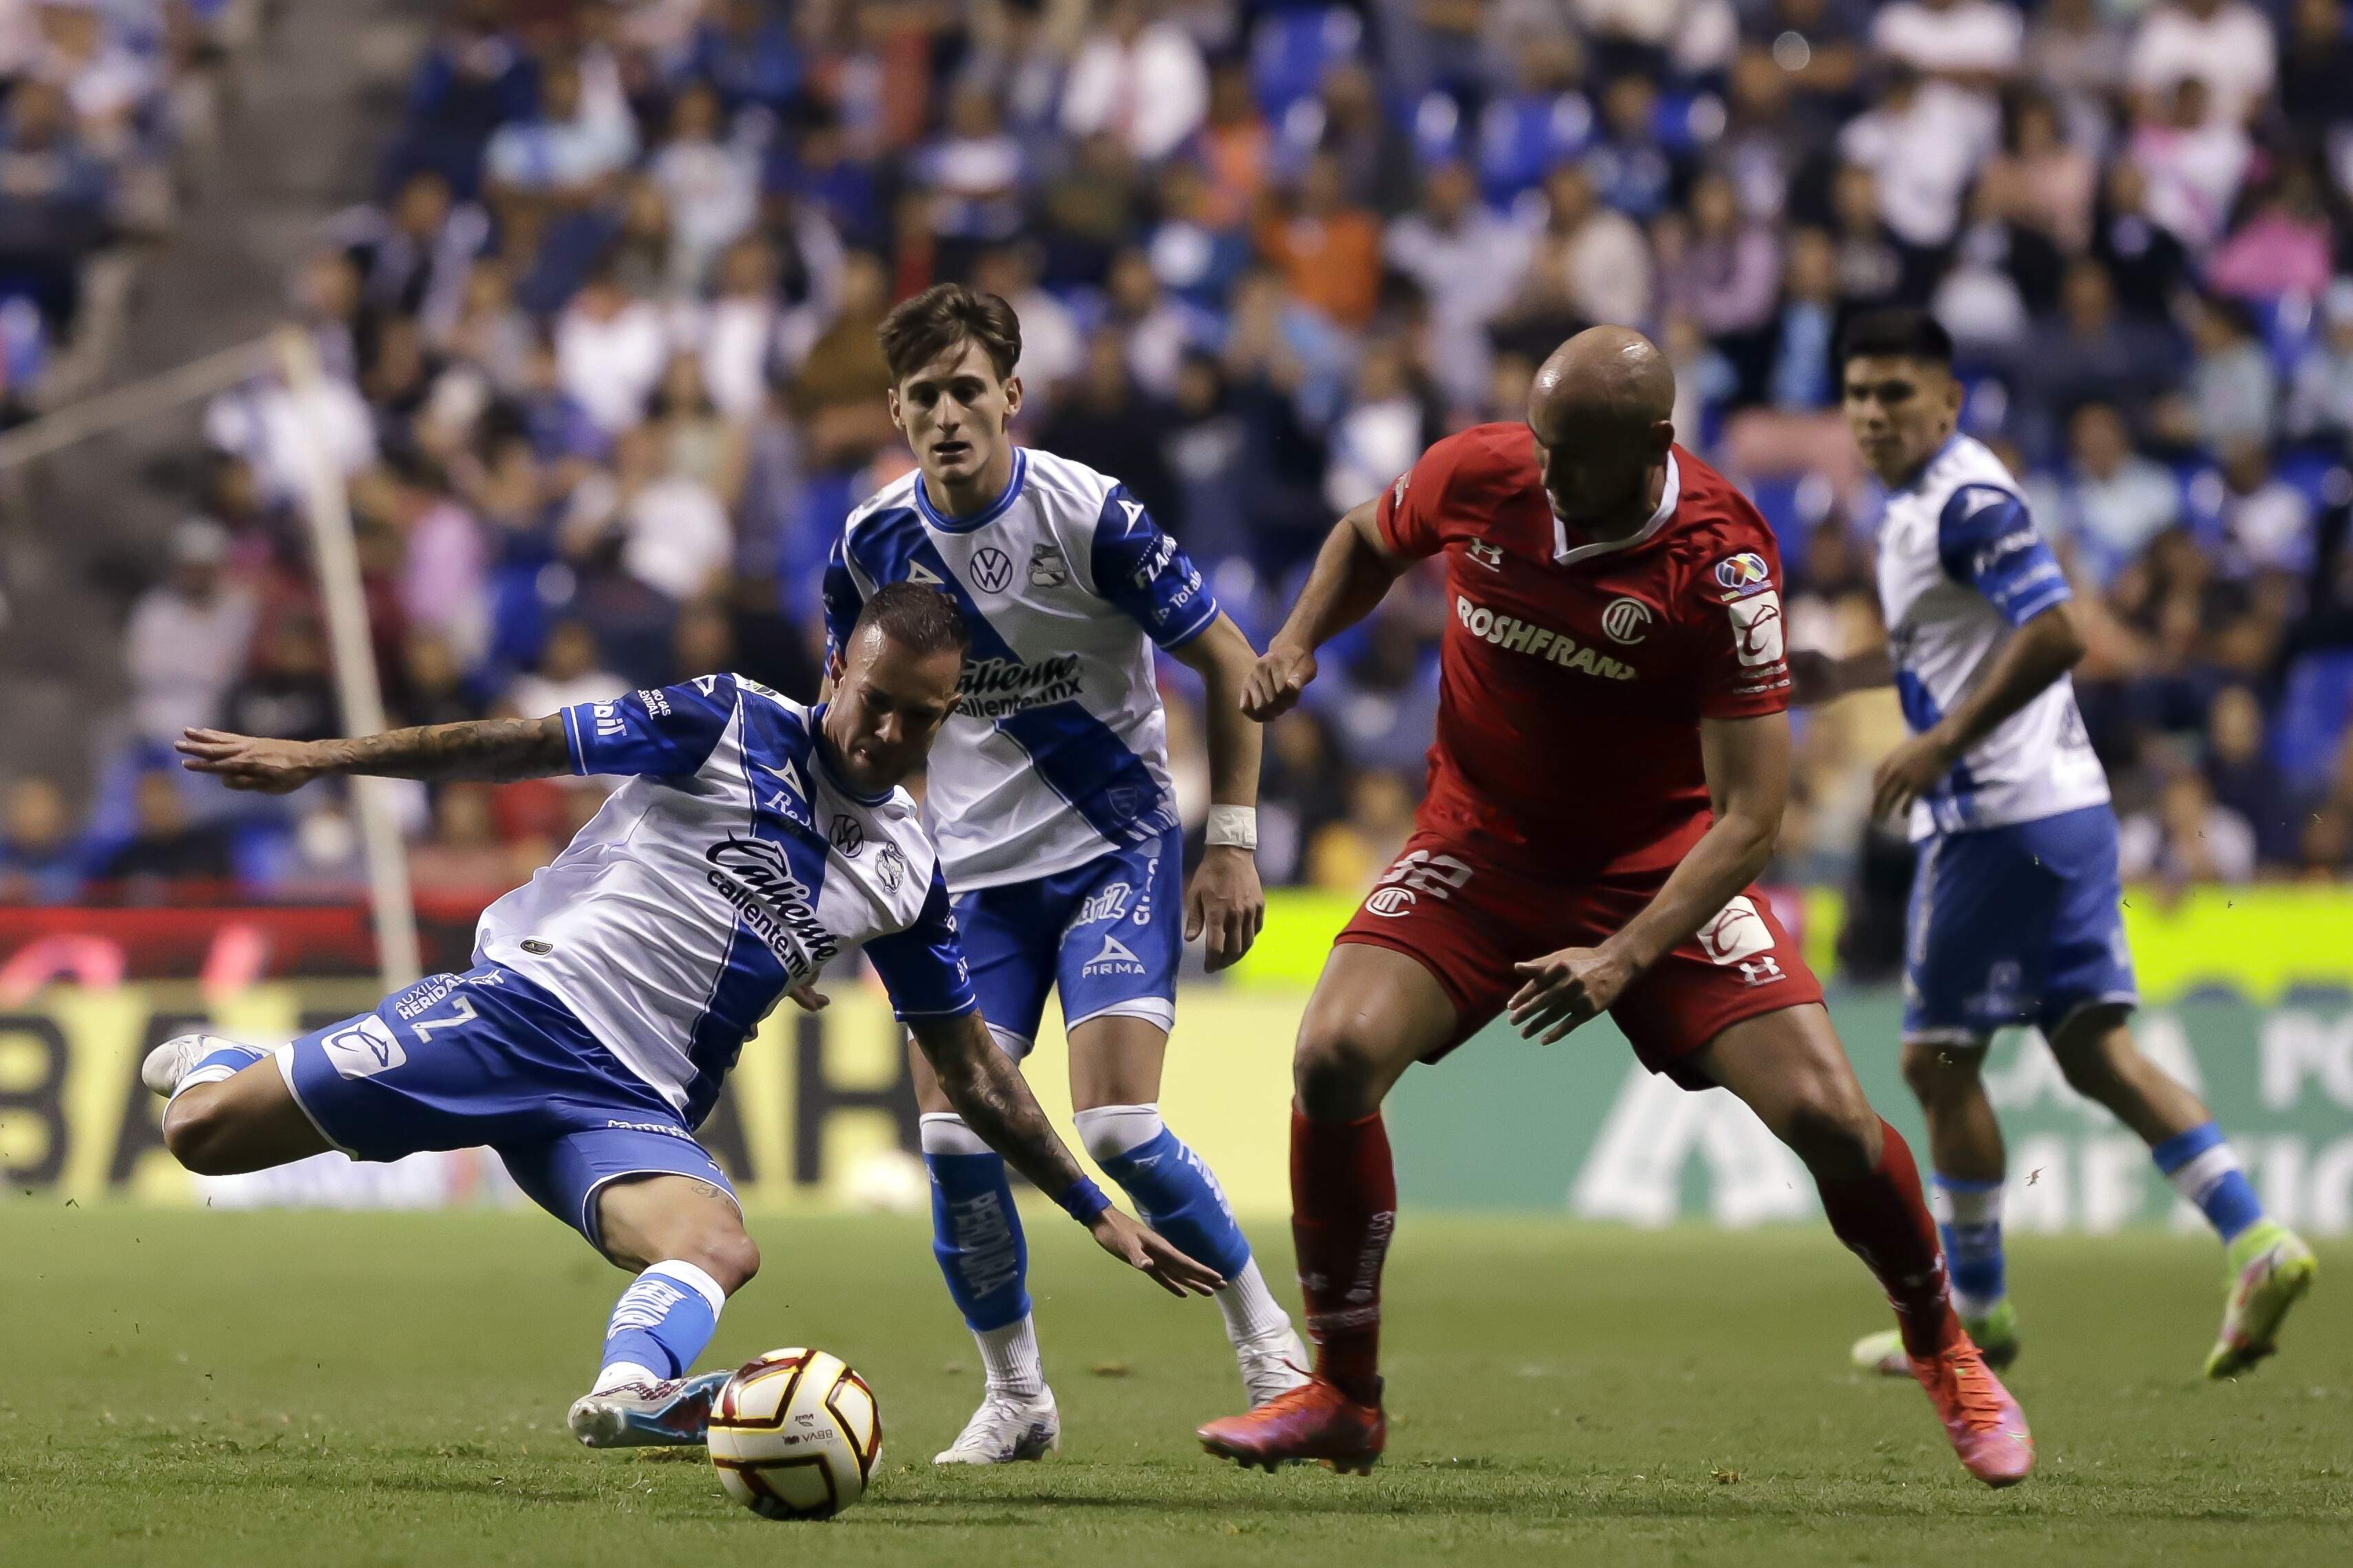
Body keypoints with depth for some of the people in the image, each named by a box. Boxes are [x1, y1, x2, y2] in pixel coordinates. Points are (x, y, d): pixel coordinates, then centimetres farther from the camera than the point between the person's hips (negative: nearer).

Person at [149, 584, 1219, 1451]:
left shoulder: (908, 873, 12)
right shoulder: (730, 725, -1)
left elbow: (973, 1076, 20)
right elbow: (524, 747, 1)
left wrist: (1097, 1212, 17)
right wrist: (317, 761, -2)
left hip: (632, 1109, 3)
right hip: (520, 1005, -3)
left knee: (720, 1249, -31)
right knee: (201, 1136, -9)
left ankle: (629, 1394, -58)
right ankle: (221, 1067, 26)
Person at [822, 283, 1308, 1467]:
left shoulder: (1089, 516, -16)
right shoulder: (873, 545, -4)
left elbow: (1228, 660, -6)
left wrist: (1230, 840, -8)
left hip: (1116, 851, -4)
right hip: (973, 870, 4)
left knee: (1118, 1129, -16)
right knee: (954, 1140, -8)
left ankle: (1264, 1334, 8)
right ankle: (1015, 1397, 11)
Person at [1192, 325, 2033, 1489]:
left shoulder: (1719, 565, -24)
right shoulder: (1475, 476, -13)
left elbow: (1750, 813, -23)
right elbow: (1369, 542, 13)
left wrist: (1625, 958, -33)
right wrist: (1299, 641, -6)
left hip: (1661, 861, -2)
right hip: (1483, 841, 2)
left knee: (1823, 1109, -14)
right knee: (1335, 1057, -20)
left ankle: (1944, 1354, 16)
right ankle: (1342, 1398, -4)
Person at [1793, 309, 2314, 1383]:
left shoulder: (1967, 503, -14)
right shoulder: (1918, 503, 16)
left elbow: (2052, 636, -24)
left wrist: (1940, 745, -23)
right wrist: (1848, 676, 26)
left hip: (2001, 820, -10)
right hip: (2065, 811, 10)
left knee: (1939, 1060, 2)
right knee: (2097, 1050, 5)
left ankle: (1975, 1312, 12)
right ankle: (2259, 1243, -6)